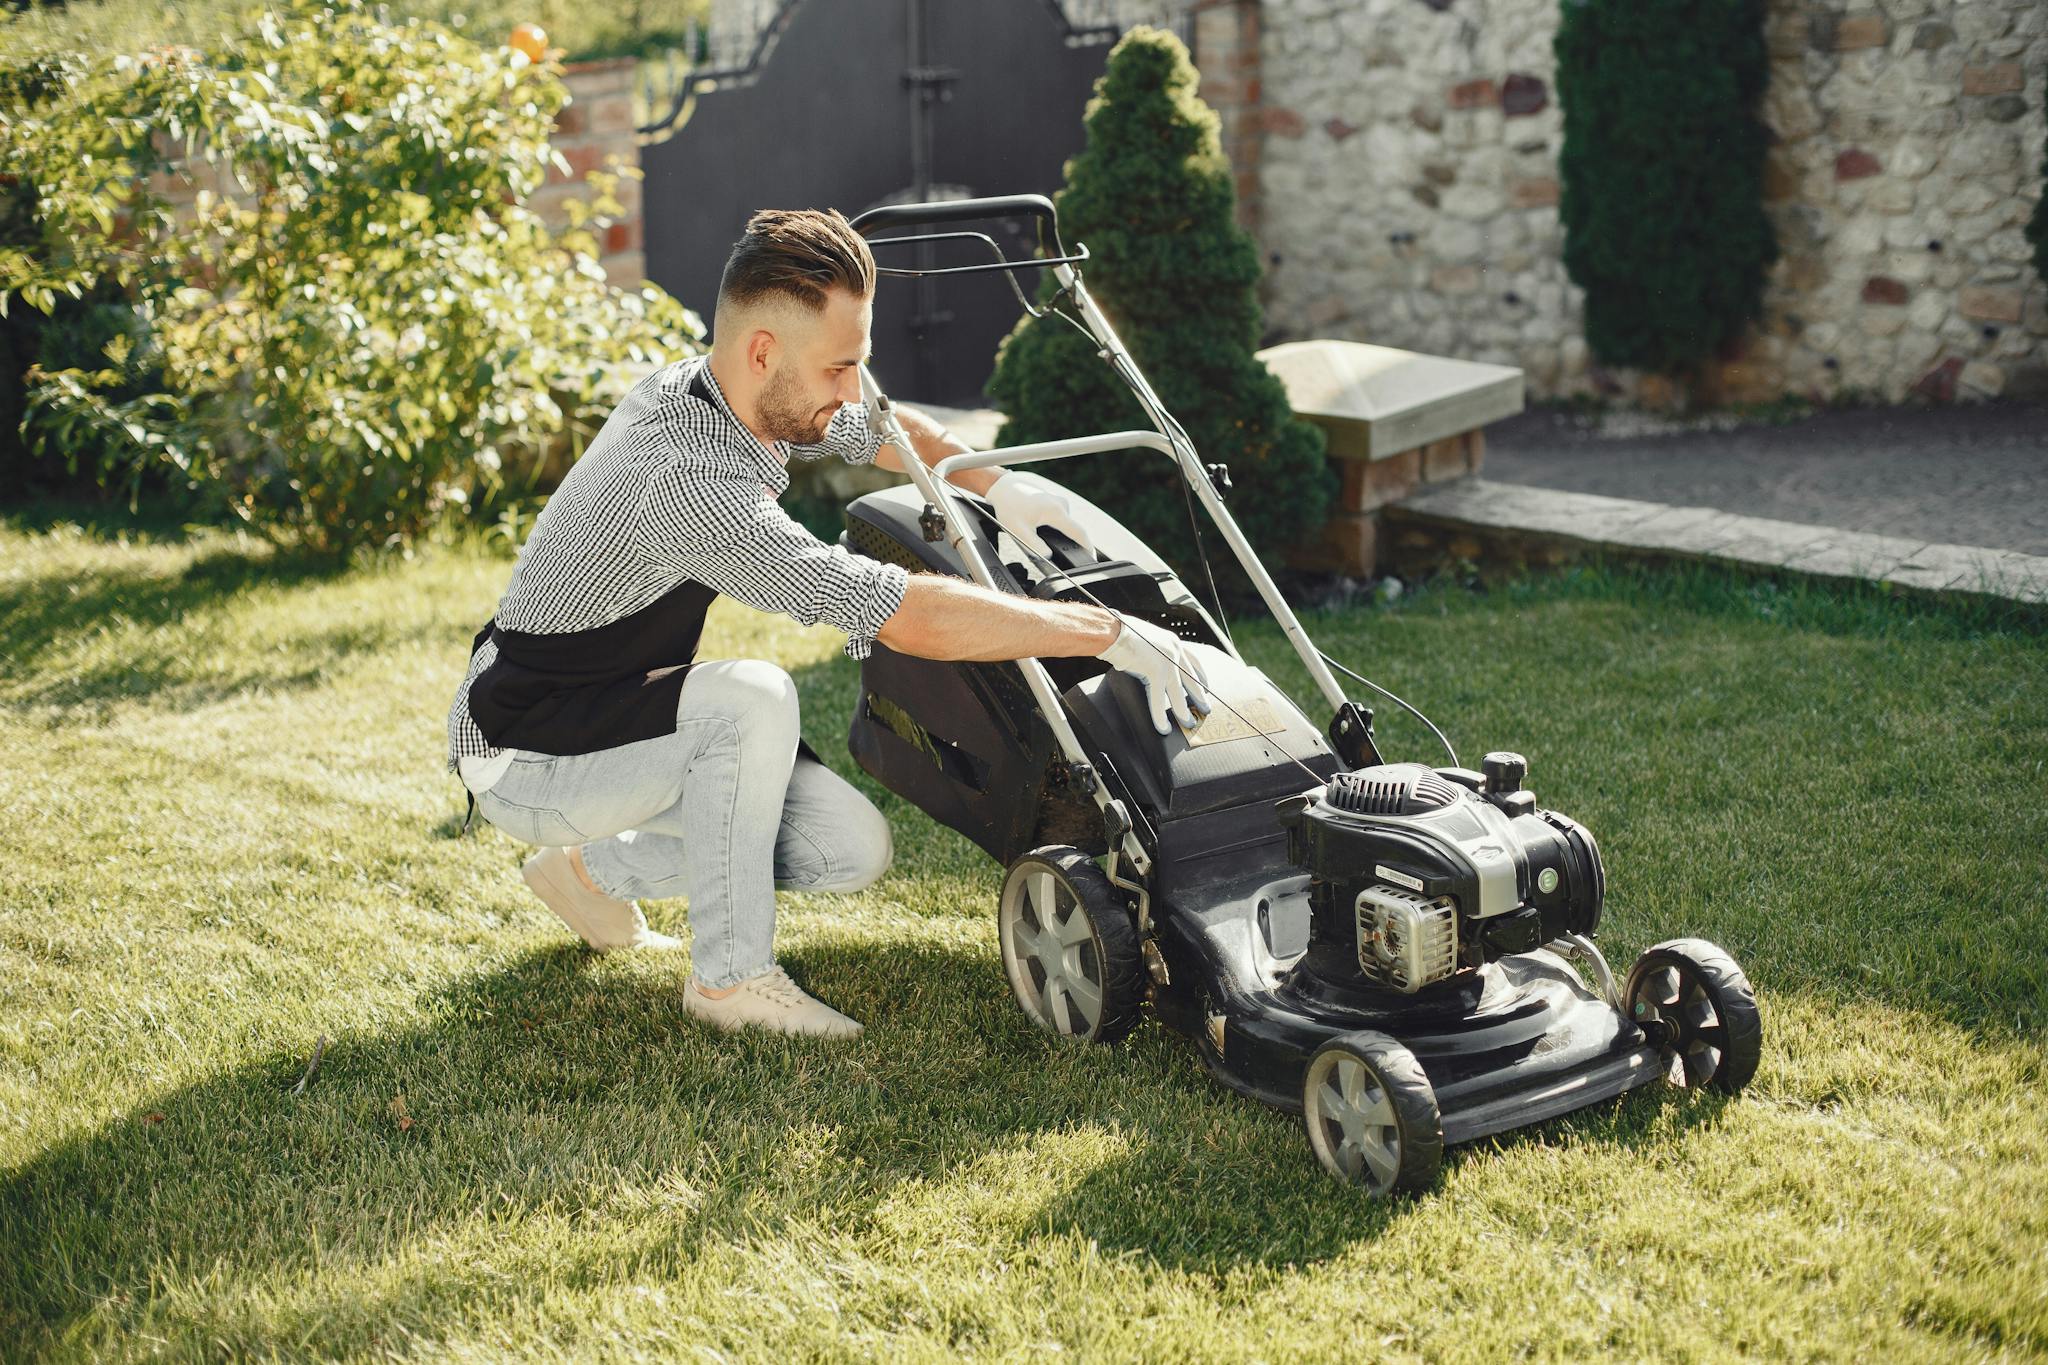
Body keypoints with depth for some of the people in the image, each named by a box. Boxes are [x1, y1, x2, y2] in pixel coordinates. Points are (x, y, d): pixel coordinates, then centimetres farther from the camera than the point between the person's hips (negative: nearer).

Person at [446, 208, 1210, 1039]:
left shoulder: (701, 390, -5)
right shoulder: (691, 480, -34)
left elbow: (886, 431, 18)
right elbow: (913, 619, -38)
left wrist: (996, 482, 3)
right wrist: (1111, 633, -32)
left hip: (614, 717, 9)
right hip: (526, 764, -9)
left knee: (854, 848, -2)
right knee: (753, 697, -34)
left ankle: (598, 870, 18)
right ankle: (731, 973, -15)